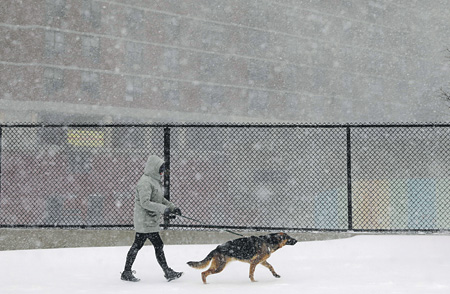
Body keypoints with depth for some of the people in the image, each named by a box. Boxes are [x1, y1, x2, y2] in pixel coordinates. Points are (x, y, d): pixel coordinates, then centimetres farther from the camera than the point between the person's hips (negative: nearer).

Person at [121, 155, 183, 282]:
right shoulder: (145, 182, -18)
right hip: (145, 220, -10)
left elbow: (160, 199, 25)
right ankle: (168, 272, 2)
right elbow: (145, 203, -26)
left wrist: (172, 207, 13)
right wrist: (164, 208, -26)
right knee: (158, 245, -5)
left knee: (137, 245, 14)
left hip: (151, 220, 10)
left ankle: (127, 272, 21)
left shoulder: (155, 180, 15)